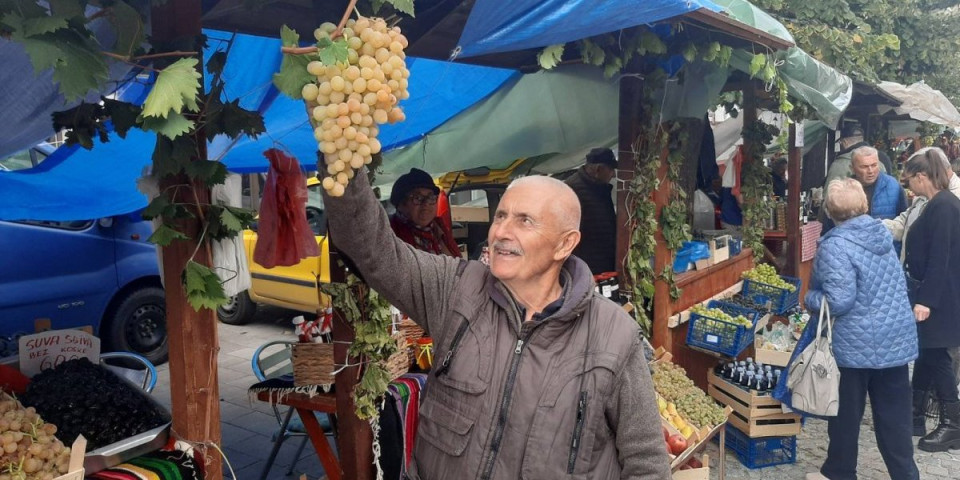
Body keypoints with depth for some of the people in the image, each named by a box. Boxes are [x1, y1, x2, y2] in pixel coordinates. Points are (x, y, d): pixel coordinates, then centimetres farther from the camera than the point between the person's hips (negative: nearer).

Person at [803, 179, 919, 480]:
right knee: (895, 416, 13)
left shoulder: (835, 245, -19)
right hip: (897, 339, 6)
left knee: (846, 415, 11)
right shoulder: (881, 232, 4)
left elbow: (839, 301, -23)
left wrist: (809, 298, -4)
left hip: (856, 345, -6)